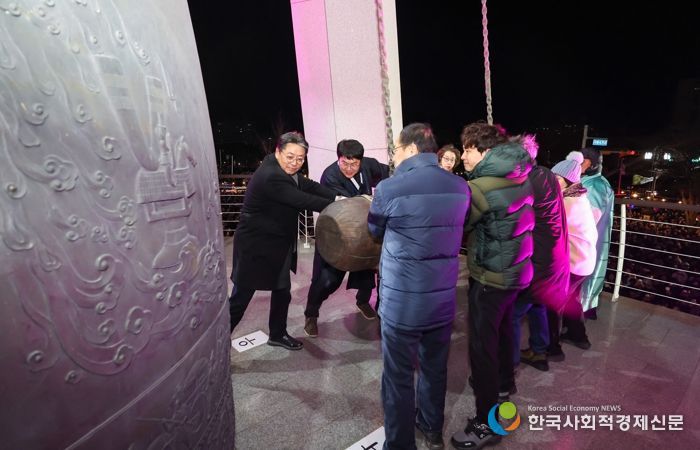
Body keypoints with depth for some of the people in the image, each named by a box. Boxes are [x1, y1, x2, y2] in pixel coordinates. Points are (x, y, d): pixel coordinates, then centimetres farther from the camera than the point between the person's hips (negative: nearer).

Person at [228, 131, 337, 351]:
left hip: (278, 244, 9)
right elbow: (302, 200, -28)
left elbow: (310, 186, -6)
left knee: (282, 291, 18)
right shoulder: (270, 177, -26)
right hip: (255, 246, -9)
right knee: (240, 297, 4)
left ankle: (278, 334, 37)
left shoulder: (286, 171, 2)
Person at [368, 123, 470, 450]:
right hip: (443, 300, 6)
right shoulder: (460, 187, 0)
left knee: (399, 378, 13)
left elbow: (375, 231, 4)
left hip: (402, 303, -5)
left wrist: (376, 202, 22)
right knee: (435, 369, 24)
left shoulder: (390, 188, -15)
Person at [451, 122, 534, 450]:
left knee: (482, 343, 0)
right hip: (513, 269, 9)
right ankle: (503, 383, 48)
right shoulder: (518, 174, 3)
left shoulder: (482, 186, -23)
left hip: (491, 275, -9)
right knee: (502, 329, 26)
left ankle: (486, 423, 12)